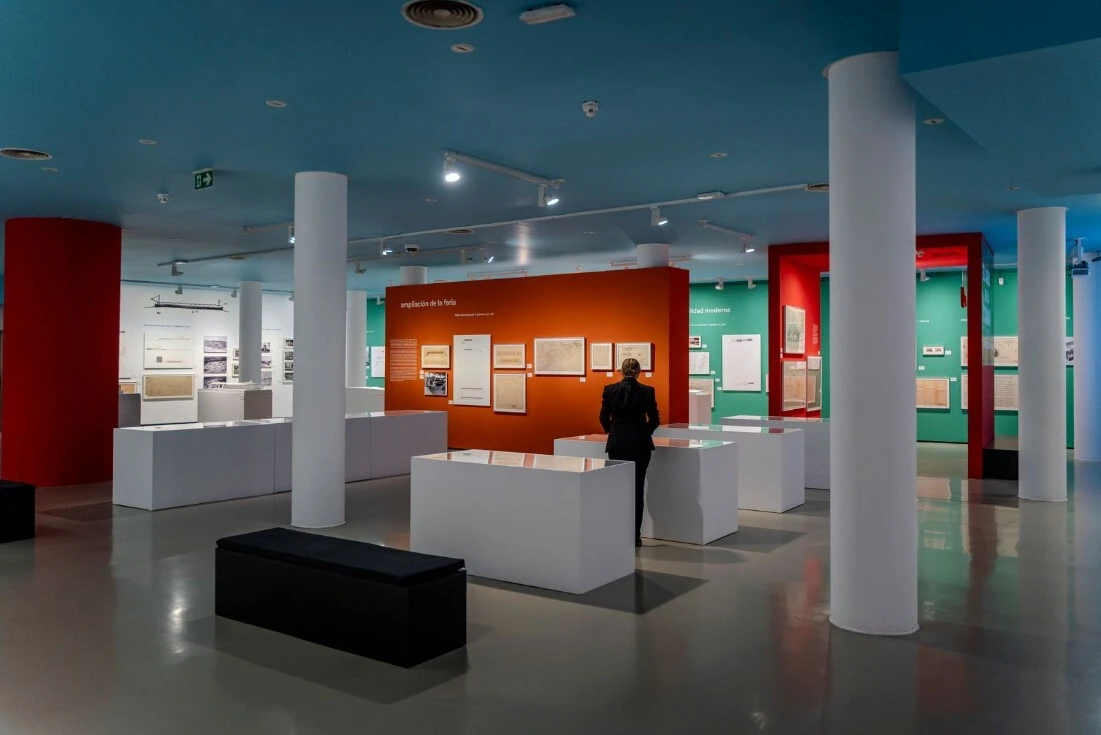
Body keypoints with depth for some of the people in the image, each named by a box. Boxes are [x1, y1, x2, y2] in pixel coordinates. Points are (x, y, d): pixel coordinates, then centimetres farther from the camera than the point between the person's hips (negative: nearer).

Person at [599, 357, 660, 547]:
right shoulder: (647, 391, -3)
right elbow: (655, 420, 2)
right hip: (640, 444, 0)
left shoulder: (609, 390, -2)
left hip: (617, 443, 1)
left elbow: (604, 418, 3)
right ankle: (634, 536, 6)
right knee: (637, 489, 5)